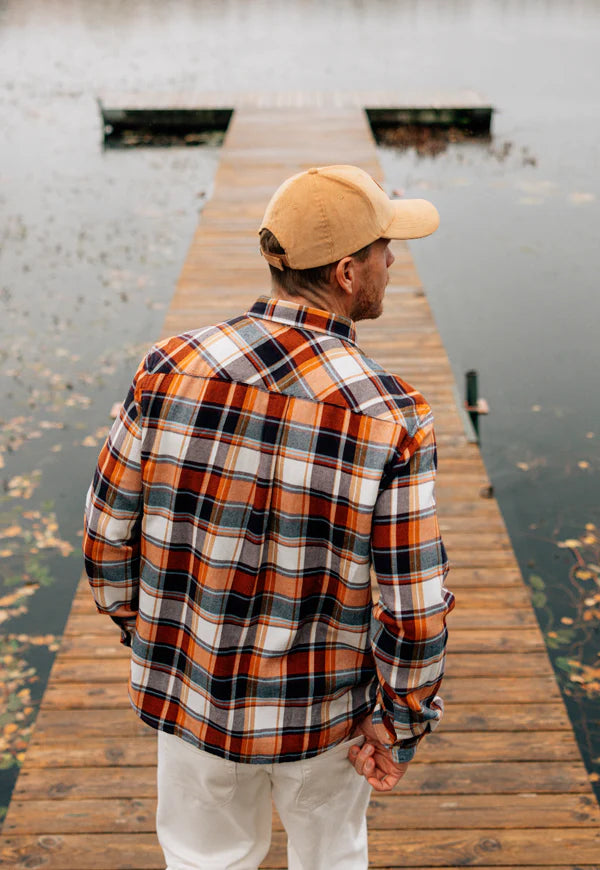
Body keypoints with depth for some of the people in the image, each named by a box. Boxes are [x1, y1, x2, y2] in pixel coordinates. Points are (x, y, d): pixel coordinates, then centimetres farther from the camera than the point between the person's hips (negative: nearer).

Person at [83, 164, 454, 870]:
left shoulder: (170, 370, -16)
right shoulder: (392, 419, -23)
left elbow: (107, 534, -6)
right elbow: (415, 608, -18)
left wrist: (143, 629, 12)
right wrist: (401, 725, -2)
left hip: (195, 688, 2)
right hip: (326, 708, -1)